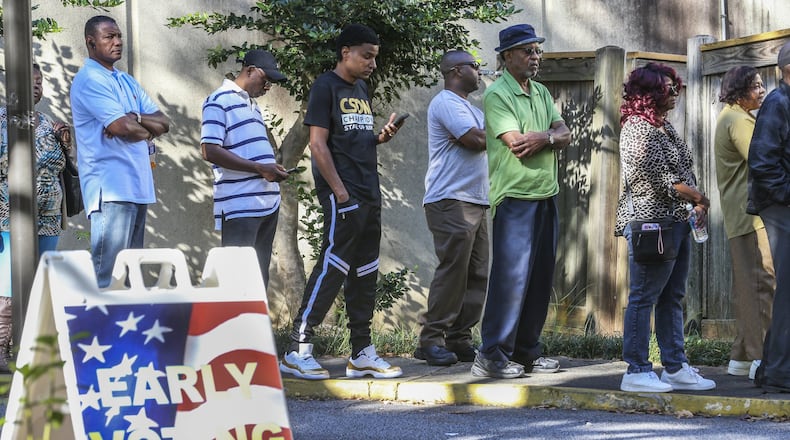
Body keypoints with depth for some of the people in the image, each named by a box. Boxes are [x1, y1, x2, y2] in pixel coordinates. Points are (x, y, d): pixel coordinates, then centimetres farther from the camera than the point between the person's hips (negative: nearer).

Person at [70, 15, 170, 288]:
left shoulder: (127, 81, 20)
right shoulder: (89, 80, -8)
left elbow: (163, 123, 12)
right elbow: (121, 127, -19)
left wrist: (134, 119, -8)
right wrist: (149, 131, 1)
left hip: (136, 187, 9)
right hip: (111, 188, -9)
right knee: (109, 275, -13)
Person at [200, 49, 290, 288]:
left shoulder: (252, 104, 21)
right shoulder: (219, 101, -7)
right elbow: (210, 150, -16)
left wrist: (274, 169, 10)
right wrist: (260, 168, -18)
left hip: (268, 203, 9)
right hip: (239, 206, -9)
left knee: (260, 274, 10)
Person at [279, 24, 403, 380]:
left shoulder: (361, 89, 18)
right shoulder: (326, 87, -6)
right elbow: (318, 144, -12)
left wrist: (381, 137, 4)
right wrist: (340, 191, -17)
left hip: (368, 194, 9)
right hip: (342, 194, -9)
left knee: (365, 272, 9)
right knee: (333, 266, -12)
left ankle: (362, 354, 14)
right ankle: (298, 349, -9)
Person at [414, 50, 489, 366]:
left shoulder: (469, 109, 26)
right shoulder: (447, 103, -7)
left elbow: (480, 141, 20)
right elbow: (475, 140, -18)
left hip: (475, 203, 10)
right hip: (451, 201, -10)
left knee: (476, 275, 6)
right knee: (453, 271, -13)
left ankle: (459, 340, 9)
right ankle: (431, 341, -9)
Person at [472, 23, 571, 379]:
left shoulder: (541, 93, 16)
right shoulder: (497, 95, -8)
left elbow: (565, 135, 7)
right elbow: (518, 145, -18)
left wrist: (542, 138, -14)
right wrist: (551, 136, -3)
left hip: (546, 195, 8)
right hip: (515, 196, -8)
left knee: (540, 277, 9)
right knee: (511, 275, -11)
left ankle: (526, 351, 16)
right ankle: (492, 355, -8)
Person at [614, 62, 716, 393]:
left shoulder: (664, 126, 17)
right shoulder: (638, 129, -12)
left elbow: (684, 173, 19)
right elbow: (662, 182, -18)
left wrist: (697, 205, 4)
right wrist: (699, 198, -8)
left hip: (676, 222, 10)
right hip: (651, 221, -10)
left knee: (672, 298, 12)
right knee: (644, 297, -6)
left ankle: (676, 368, 17)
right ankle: (637, 372, -4)